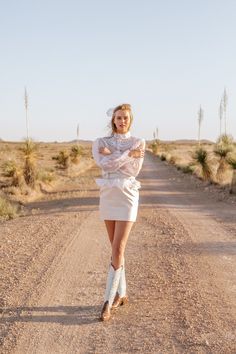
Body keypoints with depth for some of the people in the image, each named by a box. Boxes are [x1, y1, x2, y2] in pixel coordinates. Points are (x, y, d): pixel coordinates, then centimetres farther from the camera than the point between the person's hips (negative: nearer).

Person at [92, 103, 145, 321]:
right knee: (116, 249, 12)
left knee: (117, 250, -11)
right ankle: (121, 294, 27)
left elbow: (134, 170, -12)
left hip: (127, 198, -3)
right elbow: (104, 164, -15)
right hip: (108, 197, 3)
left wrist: (112, 155, -12)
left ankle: (108, 302, -6)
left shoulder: (139, 143, 1)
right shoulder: (101, 142, 5)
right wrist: (128, 153, -14)